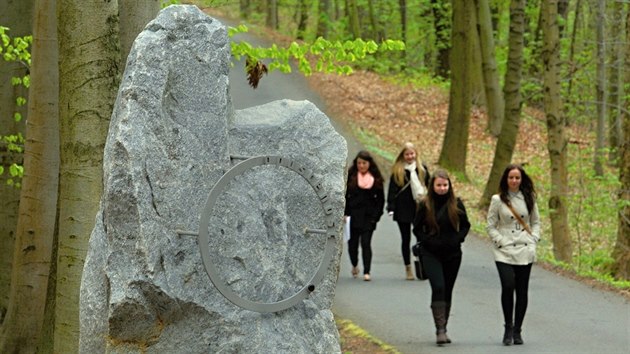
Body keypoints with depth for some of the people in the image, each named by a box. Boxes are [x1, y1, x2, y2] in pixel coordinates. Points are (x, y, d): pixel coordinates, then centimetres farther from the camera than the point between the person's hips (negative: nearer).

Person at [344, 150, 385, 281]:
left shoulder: (376, 178, 3)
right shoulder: (350, 176, 1)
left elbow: (380, 198, 7)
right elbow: (344, 195, 2)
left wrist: (376, 215, -2)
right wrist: (345, 213, -5)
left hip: (369, 216, -1)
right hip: (353, 215, 1)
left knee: (366, 242, -8)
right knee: (353, 242, 8)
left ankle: (366, 272, -9)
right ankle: (354, 265, 35)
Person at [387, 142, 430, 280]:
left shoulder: (422, 169, 5)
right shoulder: (397, 170, 0)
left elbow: (429, 187, 11)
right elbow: (392, 190, -1)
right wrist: (391, 208, -8)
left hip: (419, 208, 1)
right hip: (403, 210, -1)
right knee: (406, 239, 7)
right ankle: (408, 268, 15)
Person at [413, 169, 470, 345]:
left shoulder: (456, 204, 1)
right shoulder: (425, 205, -3)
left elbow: (465, 225, 10)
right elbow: (417, 228, 4)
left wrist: (457, 240, -5)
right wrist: (428, 242, -10)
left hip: (452, 254, 2)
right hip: (431, 254, -2)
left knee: (447, 291, 8)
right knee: (438, 287, -17)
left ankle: (443, 329, 18)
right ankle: (440, 330, -20)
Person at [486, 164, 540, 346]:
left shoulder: (529, 199, 9)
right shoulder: (498, 200, 1)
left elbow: (536, 222, 16)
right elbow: (491, 226, 3)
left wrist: (533, 240, 2)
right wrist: (501, 242, -8)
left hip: (525, 251, 3)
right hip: (504, 252, -3)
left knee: (522, 291, 3)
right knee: (508, 287, -19)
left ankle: (517, 331, 12)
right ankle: (508, 327, -4)